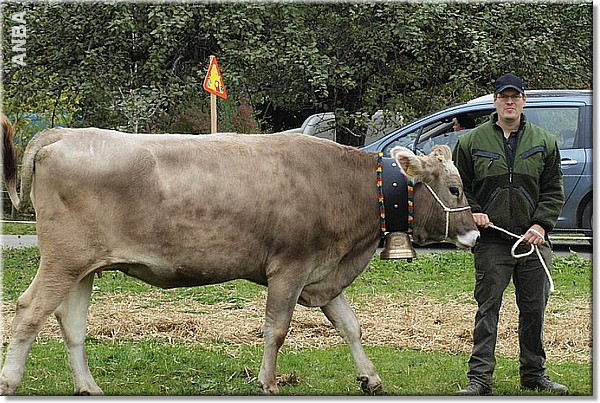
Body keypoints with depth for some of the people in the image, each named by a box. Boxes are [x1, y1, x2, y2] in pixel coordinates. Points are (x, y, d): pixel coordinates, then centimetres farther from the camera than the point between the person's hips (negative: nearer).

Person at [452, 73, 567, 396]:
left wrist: (541, 224, -5)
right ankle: (479, 378, -3)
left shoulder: (544, 142, 9)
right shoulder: (472, 142, 5)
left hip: (533, 240, 2)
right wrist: (471, 212, -8)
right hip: (490, 242, -2)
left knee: (534, 309, 7)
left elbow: (553, 190, 9)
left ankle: (533, 373, 20)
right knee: (487, 308, -4)